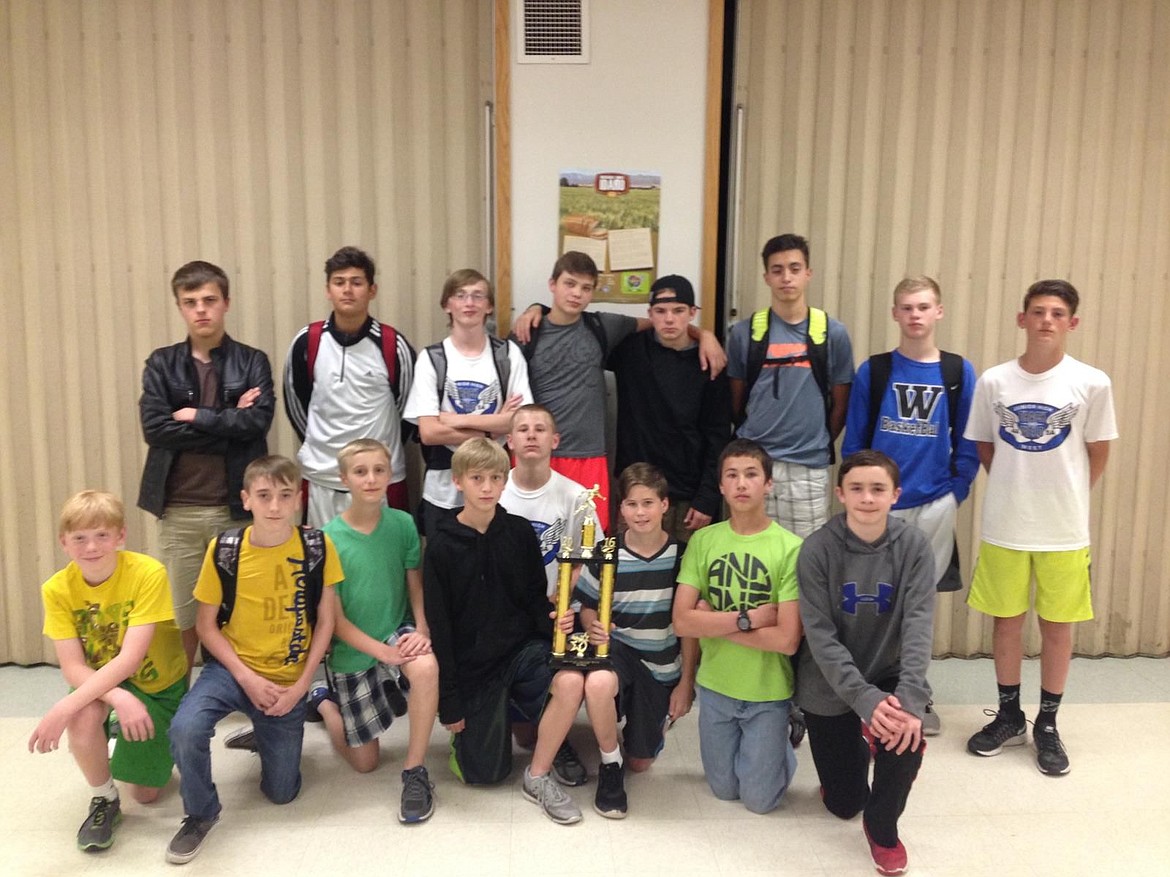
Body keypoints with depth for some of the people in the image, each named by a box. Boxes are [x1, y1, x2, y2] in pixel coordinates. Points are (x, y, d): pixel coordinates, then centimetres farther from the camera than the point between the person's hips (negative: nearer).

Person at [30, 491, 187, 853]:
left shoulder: (149, 573, -29)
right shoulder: (57, 589, -18)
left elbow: (129, 659, -33)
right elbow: (72, 668, -21)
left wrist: (63, 708, -41)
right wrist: (120, 698, -39)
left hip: (159, 685, -1)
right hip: (101, 683, 2)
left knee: (145, 793, 4)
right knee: (83, 716, -34)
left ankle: (135, 749, 39)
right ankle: (104, 800, -7)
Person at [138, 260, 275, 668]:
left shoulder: (252, 362, 3)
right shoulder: (161, 363, 6)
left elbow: (258, 420, -12)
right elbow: (154, 429, -7)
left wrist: (197, 417, -9)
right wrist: (228, 423, -10)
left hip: (236, 507, -1)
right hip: (179, 509, 1)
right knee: (182, 619, 10)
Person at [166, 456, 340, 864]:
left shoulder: (317, 547, -11)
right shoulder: (223, 550, -12)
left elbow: (324, 621, -3)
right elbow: (206, 624, -4)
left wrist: (300, 686, -10)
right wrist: (247, 678, -15)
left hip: (288, 680, 1)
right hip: (232, 669, 0)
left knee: (281, 792, 6)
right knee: (185, 729, -31)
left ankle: (266, 733, 40)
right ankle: (200, 814, -2)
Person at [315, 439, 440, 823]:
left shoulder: (402, 524, -10)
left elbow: (416, 584, -2)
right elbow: (333, 616, -14)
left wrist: (421, 629, -20)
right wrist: (383, 651, -22)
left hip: (397, 633, 1)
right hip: (351, 652, -1)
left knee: (426, 667, -36)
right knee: (364, 762, 9)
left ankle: (414, 771, -17)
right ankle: (323, 701, 38)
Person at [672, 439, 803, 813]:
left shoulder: (790, 548, -18)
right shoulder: (703, 540, -7)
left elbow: (787, 640, -21)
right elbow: (682, 621, -12)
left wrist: (713, 622, -15)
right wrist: (748, 618, -21)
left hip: (768, 692, -3)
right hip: (715, 687, 3)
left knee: (759, 800, 11)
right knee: (724, 790, 20)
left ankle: (785, 740, 37)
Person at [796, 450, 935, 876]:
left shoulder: (914, 545, -13)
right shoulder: (817, 549, -17)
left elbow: (918, 624, -19)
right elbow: (819, 634, -19)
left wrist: (910, 698, -33)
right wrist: (865, 699, -30)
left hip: (888, 675, 1)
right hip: (830, 686, 0)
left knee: (906, 732, -32)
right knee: (844, 804, 7)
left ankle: (882, 826, -1)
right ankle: (856, 752, 43)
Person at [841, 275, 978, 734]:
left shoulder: (959, 373, 1)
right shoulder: (873, 370, 0)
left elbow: (968, 444, 5)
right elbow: (852, 441, 2)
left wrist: (956, 491, -4)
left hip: (934, 505, 1)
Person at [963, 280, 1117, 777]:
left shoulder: (1092, 383, -8)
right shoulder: (993, 381, -3)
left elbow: (1098, 454, 3)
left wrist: (1065, 499, 7)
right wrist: (1016, 492, 8)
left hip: (1064, 530, -1)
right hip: (1004, 527, 1)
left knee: (1058, 625, 10)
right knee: (1007, 621, 12)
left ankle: (1047, 725, 26)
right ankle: (1009, 717, 29)